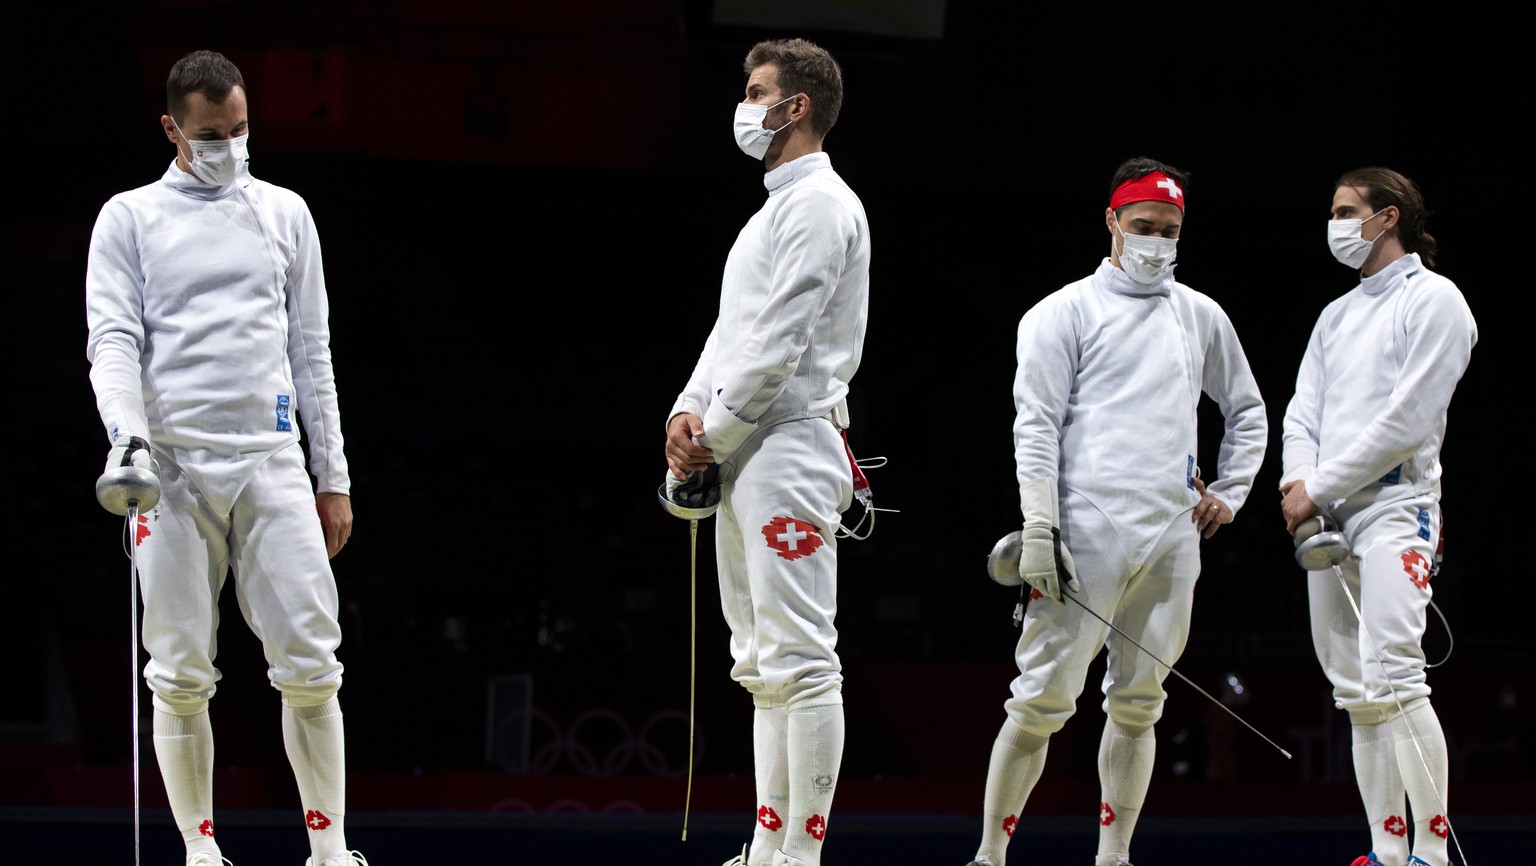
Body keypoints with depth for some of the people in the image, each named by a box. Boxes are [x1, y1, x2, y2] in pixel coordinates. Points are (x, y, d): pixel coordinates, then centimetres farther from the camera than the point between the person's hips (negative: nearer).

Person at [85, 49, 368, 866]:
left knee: (309, 666, -5)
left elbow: (310, 352, 14)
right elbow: (113, 339, -4)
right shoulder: (129, 218, 6)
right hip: (171, 466, -2)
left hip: (271, 462, 2)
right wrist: (126, 431, -23)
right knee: (182, 676, 0)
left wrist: (333, 478, 11)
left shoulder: (284, 213, 13)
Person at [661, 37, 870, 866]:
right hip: (744, 456, 11)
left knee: (798, 662, -11)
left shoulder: (819, 204, -10)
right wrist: (688, 413, 2)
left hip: (788, 447, -11)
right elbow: (731, 330, 19)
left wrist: (714, 434, -11)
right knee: (763, 664, 11)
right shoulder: (775, 209, 22)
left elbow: (781, 341, -17)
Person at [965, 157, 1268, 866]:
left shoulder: (1199, 317, 15)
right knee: (1043, 701, -8)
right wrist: (1038, 532, -14)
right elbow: (1036, 426, -5)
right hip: (1087, 534, -5)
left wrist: (1229, 492, 16)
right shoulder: (1065, 313, 1)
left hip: (1172, 538, 5)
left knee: (1138, 703, 7)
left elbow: (1247, 413, 28)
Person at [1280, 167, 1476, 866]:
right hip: (1324, 519, 8)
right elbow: (1303, 414, 14)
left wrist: (1319, 489, -11)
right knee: (1357, 694, 5)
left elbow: (1407, 421, -12)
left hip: (1394, 507, -8)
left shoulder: (1433, 301, -4)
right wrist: (1298, 485, -6)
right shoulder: (1337, 315, 19)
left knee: (1391, 677, -20)